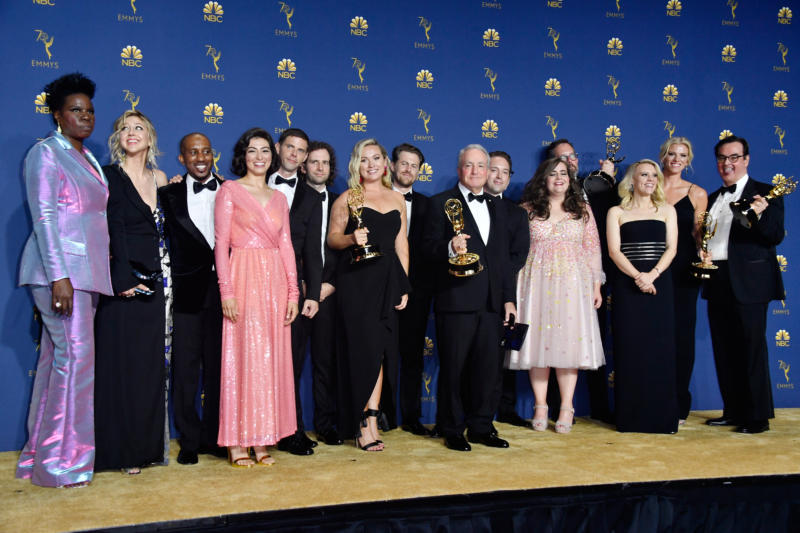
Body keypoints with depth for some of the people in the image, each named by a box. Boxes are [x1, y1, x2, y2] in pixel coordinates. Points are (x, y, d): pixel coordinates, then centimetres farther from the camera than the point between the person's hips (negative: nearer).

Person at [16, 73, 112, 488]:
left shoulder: (86, 158, 21)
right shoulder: (45, 153, -3)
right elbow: (44, 216, -12)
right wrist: (59, 275, -19)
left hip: (84, 272, 8)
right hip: (60, 270, -8)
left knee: (58, 358, 10)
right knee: (75, 356, -10)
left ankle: (41, 454, 17)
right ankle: (62, 461, -1)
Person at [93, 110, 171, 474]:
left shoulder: (161, 178, 14)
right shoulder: (110, 176, -2)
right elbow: (115, 230, -11)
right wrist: (124, 280, -17)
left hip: (156, 282, 5)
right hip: (124, 282, -5)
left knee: (154, 364, 8)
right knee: (123, 364, -2)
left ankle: (150, 445, 17)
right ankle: (123, 450, 7)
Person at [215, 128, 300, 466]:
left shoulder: (279, 198, 17)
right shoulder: (230, 191, 4)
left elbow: (286, 245, 13)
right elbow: (221, 243, -3)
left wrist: (293, 291, 4)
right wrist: (226, 290, -13)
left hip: (276, 282, 5)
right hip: (244, 278, -5)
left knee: (272, 359, 4)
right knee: (243, 356, -5)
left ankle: (263, 440, 11)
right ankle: (237, 442, 3)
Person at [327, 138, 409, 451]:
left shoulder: (397, 199, 14)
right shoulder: (347, 198, 3)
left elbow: (401, 244, 14)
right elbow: (332, 238, 2)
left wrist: (404, 284, 7)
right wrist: (352, 239, -19)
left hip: (388, 279, 4)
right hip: (356, 279, -4)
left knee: (381, 350, 2)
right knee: (364, 348, -6)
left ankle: (368, 423, 8)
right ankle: (366, 424, 2)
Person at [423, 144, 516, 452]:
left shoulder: (497, 210, 19)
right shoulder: (442, 203, 2)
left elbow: (504, 258, 19)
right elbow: (429, 248, -5)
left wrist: (509, 298, 13)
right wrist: (450, 247, -26)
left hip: (491, 303, 5)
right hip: (456, 300, -5)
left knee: (488, 368, 8)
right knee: (453, 369, 2)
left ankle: (481, 428, 21)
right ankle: (453, 431, 13)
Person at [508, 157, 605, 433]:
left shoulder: (582, 209, 12)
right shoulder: (527, 210, 7)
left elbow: (593, 249, 10)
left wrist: (596, 285, 4)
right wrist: (513, 286, -3)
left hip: (571, 283, 1)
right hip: (536, 283, 0)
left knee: (569, 342, -3)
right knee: (538, 341, 0)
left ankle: (566, 409, 3)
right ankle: (540, 407, 8)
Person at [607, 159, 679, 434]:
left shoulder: (666, 210, 14)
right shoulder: (617, 212, 9)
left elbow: (671, 248, 4)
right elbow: (614, 251, -2)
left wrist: (652, 274, -13)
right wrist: (637, 276, -15)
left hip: (659, 284, 1)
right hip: (626, 285, -1)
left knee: (660, 348, -2)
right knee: (629, 348, -3)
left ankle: (662, 417, 6)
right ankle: (631, 417, 4)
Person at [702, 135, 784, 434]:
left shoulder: (764, 194, -2)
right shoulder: (712, 198, 17)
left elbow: (776, 236, -11)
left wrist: (759, 216, -28)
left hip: (748, 283, -6)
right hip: (717, 283, 7)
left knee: (751, 349, -4)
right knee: (724, 351, 10)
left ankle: (758, 417, 5)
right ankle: (733, 412, 21)